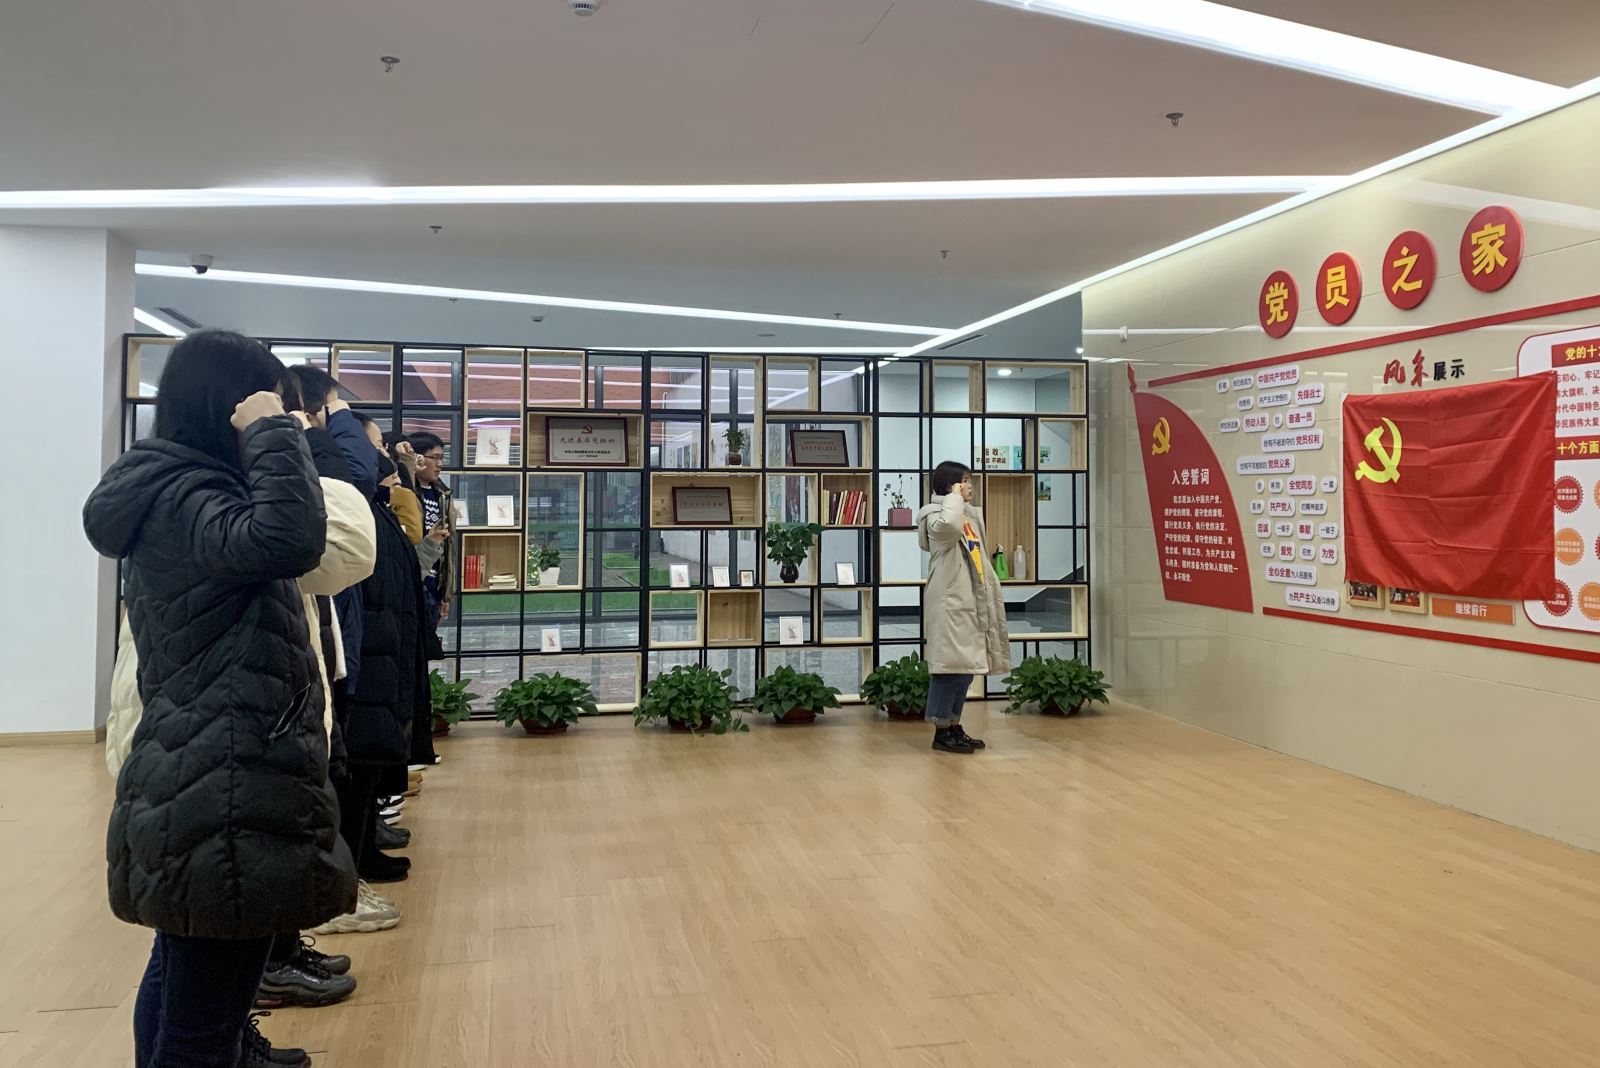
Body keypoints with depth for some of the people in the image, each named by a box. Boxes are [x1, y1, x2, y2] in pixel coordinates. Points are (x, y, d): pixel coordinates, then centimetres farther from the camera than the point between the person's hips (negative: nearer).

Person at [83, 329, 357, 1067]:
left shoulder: (172, 490, 15)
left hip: (197, 778, 12)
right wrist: (272, 434, -23)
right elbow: (290, 539, -37)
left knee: (182, 984, 23)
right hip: (224, 788, -12)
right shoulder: (183, 496, -17)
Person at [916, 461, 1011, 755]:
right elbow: (949, 527, -35)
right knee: (949, 666, -8)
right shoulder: (937, 515, -9)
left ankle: (954, 727, 18)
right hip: (949, 604, -9)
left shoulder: (970, 517, 20)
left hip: (970, 604, 9)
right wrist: (954, 497, -18)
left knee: (965, 667, 11)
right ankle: (941, 731, -2)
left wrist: (992, 595, 17)